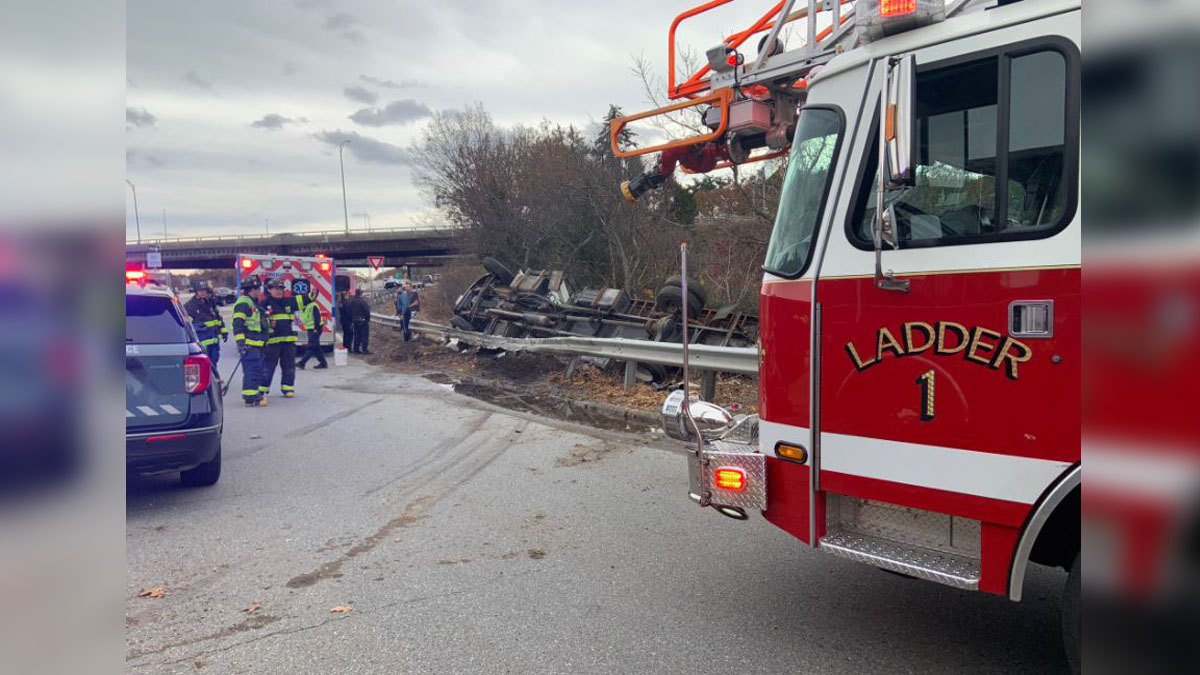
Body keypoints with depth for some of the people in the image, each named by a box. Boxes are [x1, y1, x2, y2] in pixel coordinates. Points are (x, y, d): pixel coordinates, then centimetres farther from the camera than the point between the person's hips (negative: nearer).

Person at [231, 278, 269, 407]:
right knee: (252, 370, -12)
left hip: (257, 344, 10)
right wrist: (240, 342, -23)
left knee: (257, 370, 14)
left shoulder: (255, 304, 22)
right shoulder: (243, 303, -11)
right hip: (249, 345, -10)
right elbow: (237, 324, -18)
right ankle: (250, 397, -13)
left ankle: (256, 394, 21)